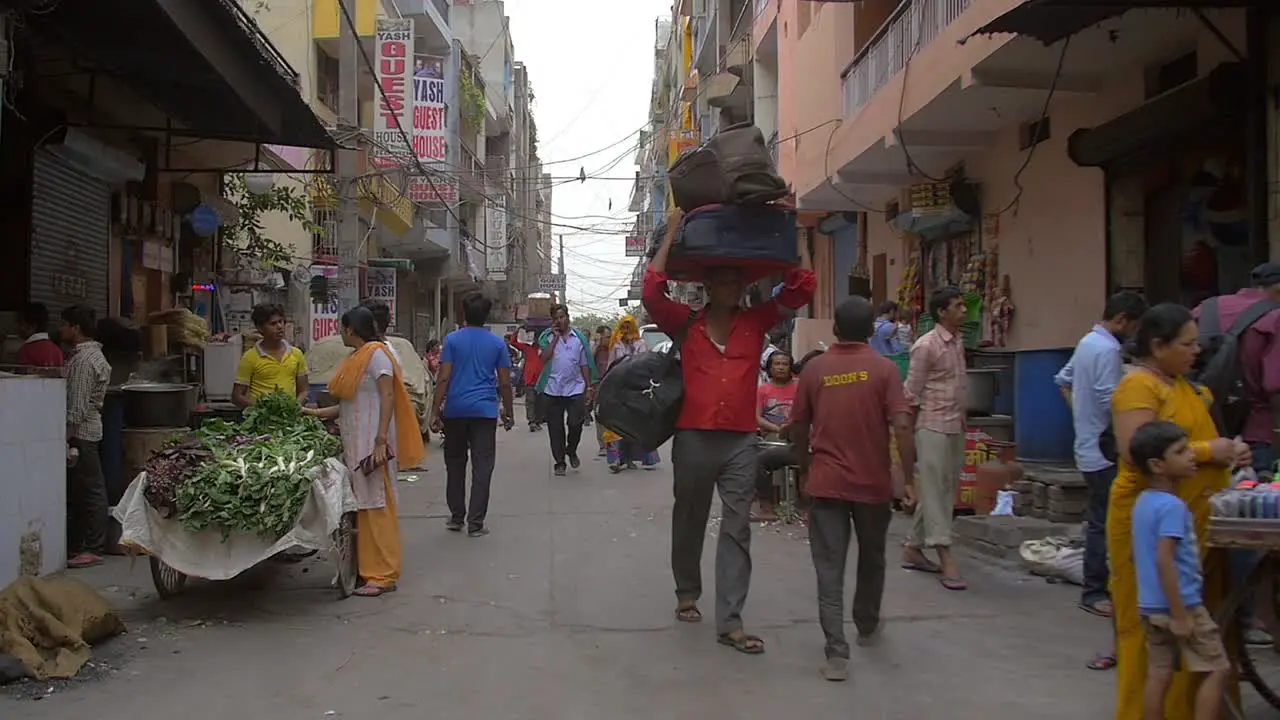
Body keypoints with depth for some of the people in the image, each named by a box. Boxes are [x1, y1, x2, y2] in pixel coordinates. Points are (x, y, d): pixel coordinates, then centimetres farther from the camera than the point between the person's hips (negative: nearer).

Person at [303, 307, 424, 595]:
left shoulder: (376, 354, -9)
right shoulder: (356, 358, 17)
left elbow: (388, 397, -16)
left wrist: (381, 440, -22)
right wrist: (317, 413, 18)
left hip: (372, 443, -9)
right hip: (354, 443, 9)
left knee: (376, 506, -6)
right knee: (360, 506, 11)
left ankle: (383, 575, -1)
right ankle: (364, 567, 18)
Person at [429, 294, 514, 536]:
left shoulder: (452, 339, -1)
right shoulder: (497, 343, 3)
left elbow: (444, 378, -6)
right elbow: (504, 383, 3)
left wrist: (436, 411, -3)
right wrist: (507, 412, 14)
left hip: (455, 410, 0)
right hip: (485, 410, 0)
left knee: (455, 464, 14)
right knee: (482, 467, 2)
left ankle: (456, 517, 21)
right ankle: (475, 522, 0)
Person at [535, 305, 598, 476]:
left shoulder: (579, 337, 9)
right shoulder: (547, 337, 5)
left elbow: (584, 364, 11)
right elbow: (544, 358, -10)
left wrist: (589, 387, 7)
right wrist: (555, 338, -9)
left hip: (575, 387, 0)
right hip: (552, 389, 0)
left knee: (575, 423, -6)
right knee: (555, 428, 4)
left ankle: (571, 450, 24)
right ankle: (559, 462, 15)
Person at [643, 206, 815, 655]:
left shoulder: (757, 322, 5)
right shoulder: (686, 324, 0)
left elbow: (802, 288, 1)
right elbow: (651, 293, -14)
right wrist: (672, 234, -10)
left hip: (741, 441, 1)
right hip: (693, 438, -1)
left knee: (737, 530, -1)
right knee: (689, 523, 15)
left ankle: (729, 622, 3)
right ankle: (687, 594, 37)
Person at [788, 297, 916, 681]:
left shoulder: (815, 368, 1)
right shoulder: (884, 369, -6)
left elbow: (798, 427, 7)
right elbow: (901, 425, -15)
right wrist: (909, 476, -8)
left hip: (826, 481, 0)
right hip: (873, 481, 0)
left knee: (830, 568, 1)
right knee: (872, 557, 22)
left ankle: (836, 653, -7)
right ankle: (867, 625, 41)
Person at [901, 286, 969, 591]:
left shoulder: (959, 342, 11)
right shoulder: (926, 345, -12)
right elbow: (912, 393, -10)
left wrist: (962, 420, 15)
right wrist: (910, 432, -9)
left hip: (955, 426, 8)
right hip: (933, 426, -8)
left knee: (947, 490, 11)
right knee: (935, 490, -6)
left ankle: (913, 548, 20)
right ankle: (946, 558, -6)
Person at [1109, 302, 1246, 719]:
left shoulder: (1182, 384, 16)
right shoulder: (1138, 386, -12)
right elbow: (1135, 452, -23)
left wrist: (1228, 453, 9)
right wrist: (1208, 451, -17)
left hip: (1194, 520, 9)